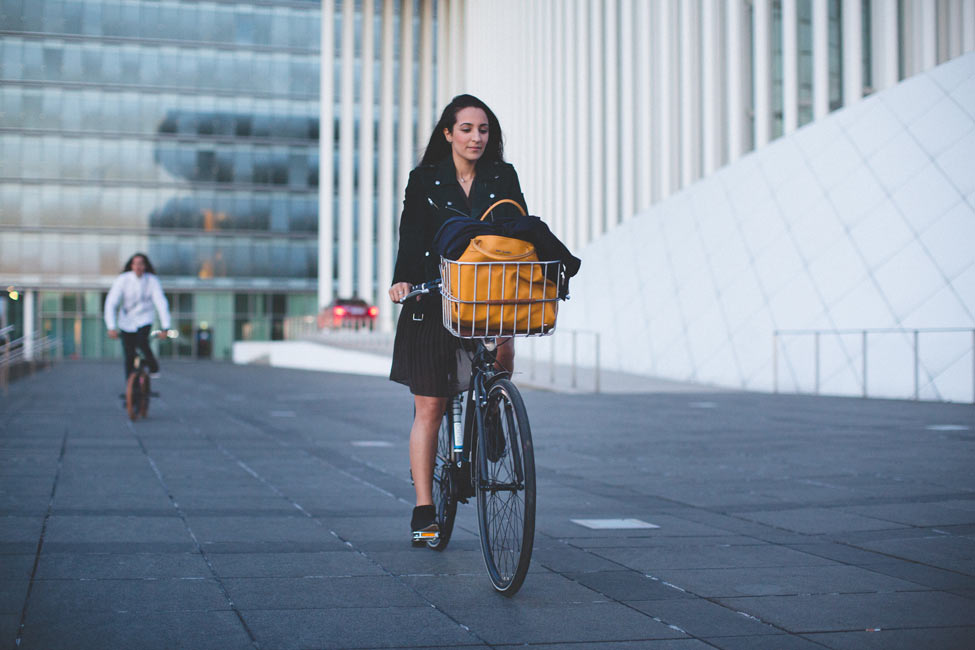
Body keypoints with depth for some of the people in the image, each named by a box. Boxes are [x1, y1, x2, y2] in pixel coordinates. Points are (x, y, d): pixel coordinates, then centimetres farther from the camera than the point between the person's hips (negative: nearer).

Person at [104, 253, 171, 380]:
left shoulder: (152, 280, -14)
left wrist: (165, 327, -24)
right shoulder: (122, 280, -16)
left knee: (142, 342, -28)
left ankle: (153, 366, 0)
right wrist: (111, 327, -29)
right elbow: (111, 304, -19)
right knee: (129, 356, -1)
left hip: (144, 319, 0)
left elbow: (161, 303, -15)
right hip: (126, 322, 0)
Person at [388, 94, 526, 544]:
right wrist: (402, 279, -24)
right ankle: (423, 509, 9)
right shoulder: (425, 180, 2)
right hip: (432, 304, -1)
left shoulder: (503, 178, 6)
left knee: (502, 350, -28)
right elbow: (411, 237, -6)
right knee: (429, 407, 0)